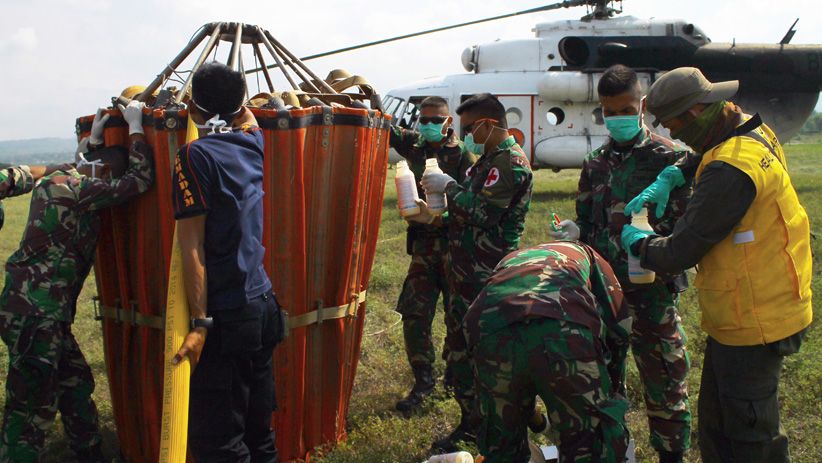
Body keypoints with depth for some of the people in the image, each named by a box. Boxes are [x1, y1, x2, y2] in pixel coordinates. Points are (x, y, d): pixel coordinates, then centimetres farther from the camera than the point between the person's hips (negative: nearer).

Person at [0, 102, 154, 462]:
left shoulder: (57, 178, 12)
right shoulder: (79, 188, -16)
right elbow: (140, 179, -17)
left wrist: (94, 138, 33)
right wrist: (135, 126, -7)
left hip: (36, 309, 10)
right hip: (36, 312, -10)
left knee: (76, 385, 20)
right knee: (31, 407, -4)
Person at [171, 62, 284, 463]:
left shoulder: (195, 156, -11)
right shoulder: (253, 143, 6)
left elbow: (192, 247, -15)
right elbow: (249, 119, 33)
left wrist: (200, 322, -15)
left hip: (227, 317, -7)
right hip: (263, 305, 7)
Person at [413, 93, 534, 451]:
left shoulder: (510, 160, -13)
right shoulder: (489, 159, 19)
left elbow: (483, 213, -23)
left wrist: (449, 186, -10)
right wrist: (434, 217, 11)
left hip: (487, 279, -10)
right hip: (468, 273, 10)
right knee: (461, 346, 15)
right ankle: (470, 422, 27)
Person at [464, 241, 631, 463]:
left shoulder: (508, 261, 45)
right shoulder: (583, 253, 38)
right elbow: (619, 326, 24)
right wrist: (615, 393, 36)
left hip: (489, 332, 3)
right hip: (564, 331, -3)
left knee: (502, 445, 25)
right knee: (595, 444, 17)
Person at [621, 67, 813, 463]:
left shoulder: (731, 169, -27)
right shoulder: (756, 133, 4)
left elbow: (679, 254, -23)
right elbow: (706, 160, 29)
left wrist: (637, 242, -3)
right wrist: (671, 177, 11)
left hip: (753, 323, -10)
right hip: (741, 314, 10)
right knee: (714, 430, 21)